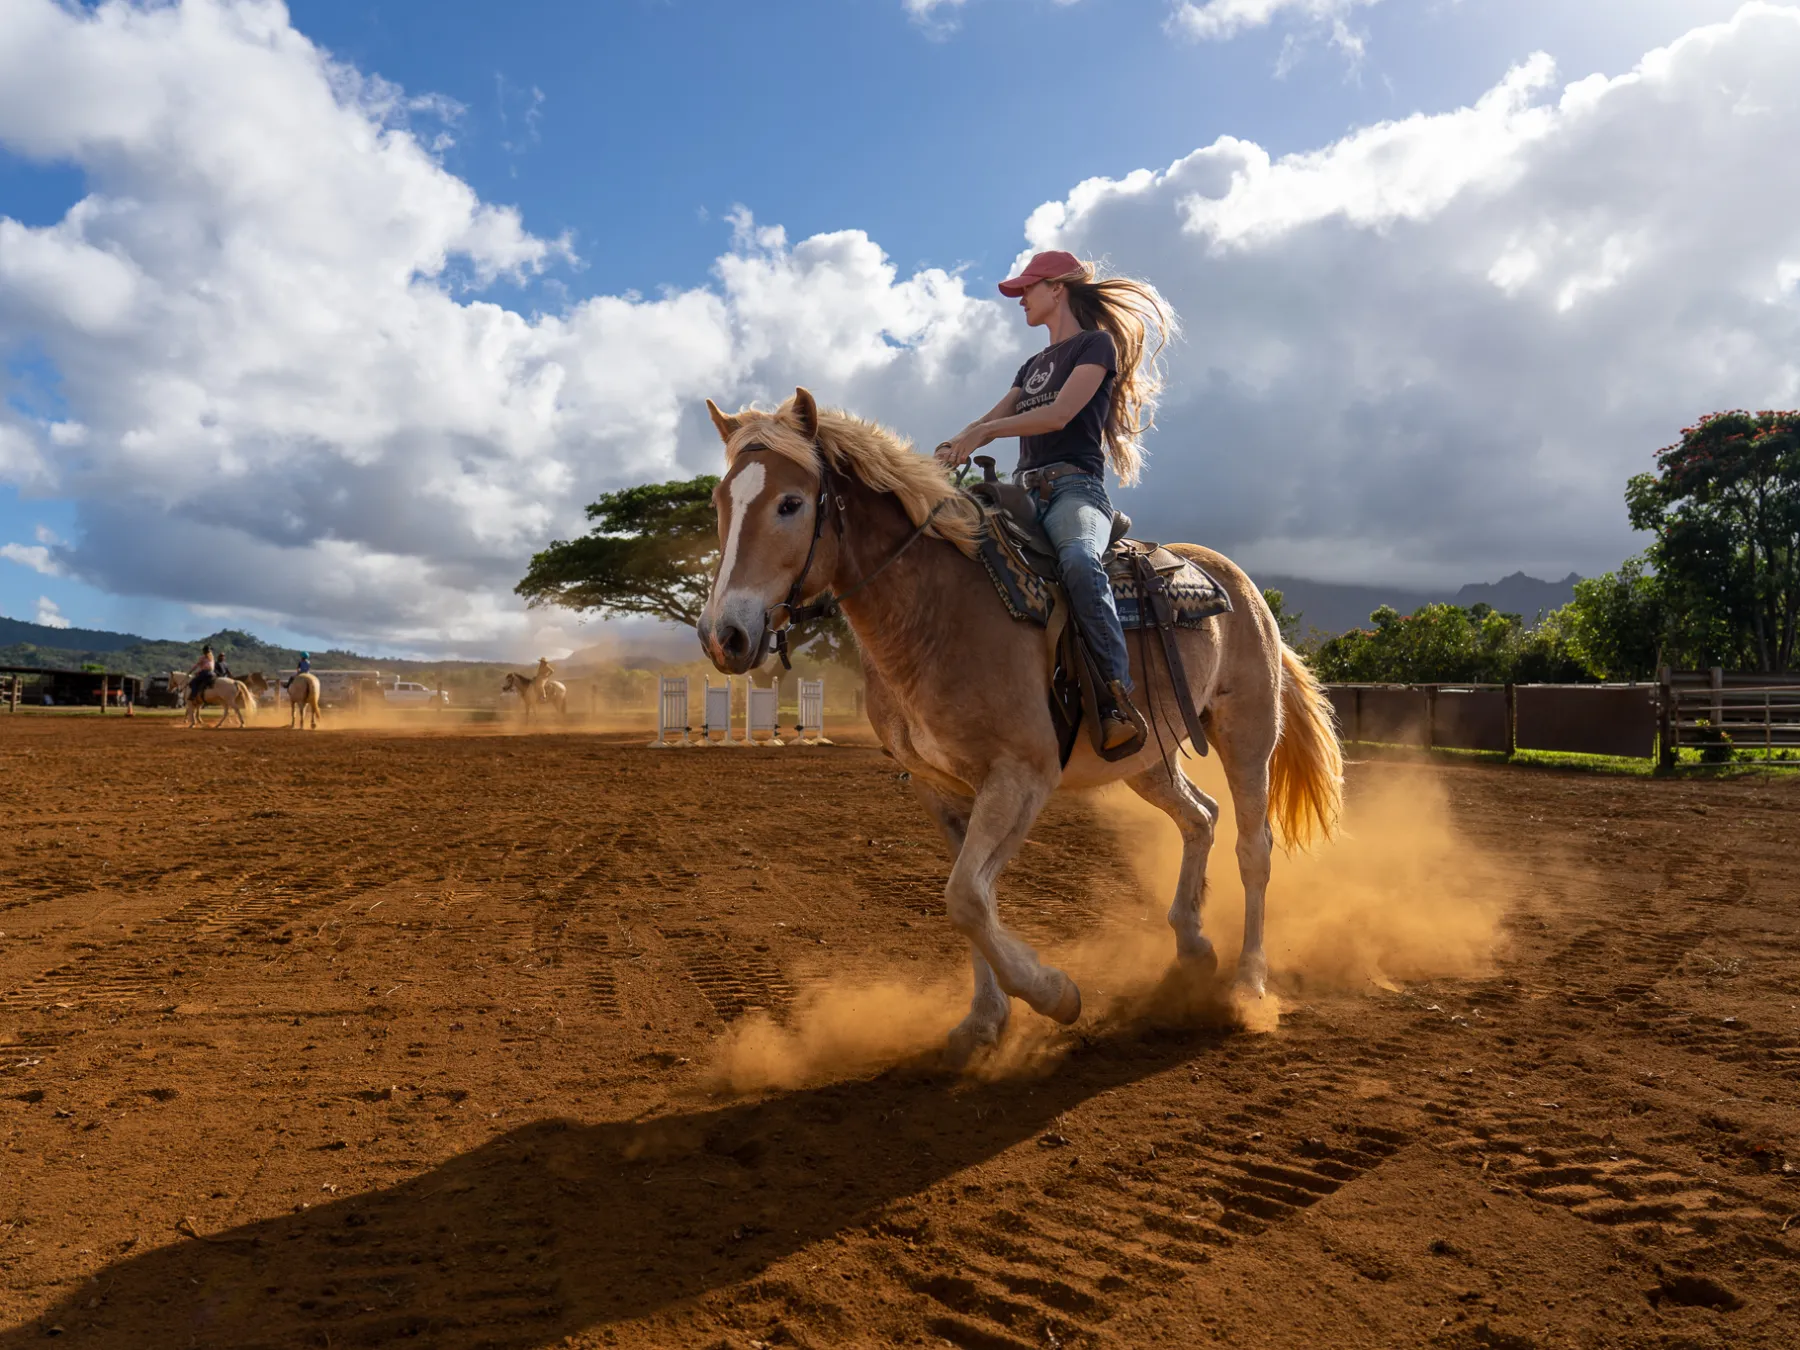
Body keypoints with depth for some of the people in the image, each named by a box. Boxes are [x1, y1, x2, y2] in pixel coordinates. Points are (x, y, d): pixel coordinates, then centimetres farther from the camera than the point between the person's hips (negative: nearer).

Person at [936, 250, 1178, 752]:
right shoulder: (1033, 366, 29)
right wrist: (951, 449, 0)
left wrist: (985, 431, -16)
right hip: (1025, 492, 8)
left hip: (1074, 488, -8)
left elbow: (1059, 414, -9)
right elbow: (993, 417, 21)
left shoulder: (1097, 344, 6)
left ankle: (1119, 701, -41)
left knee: (1078, 560, -40)